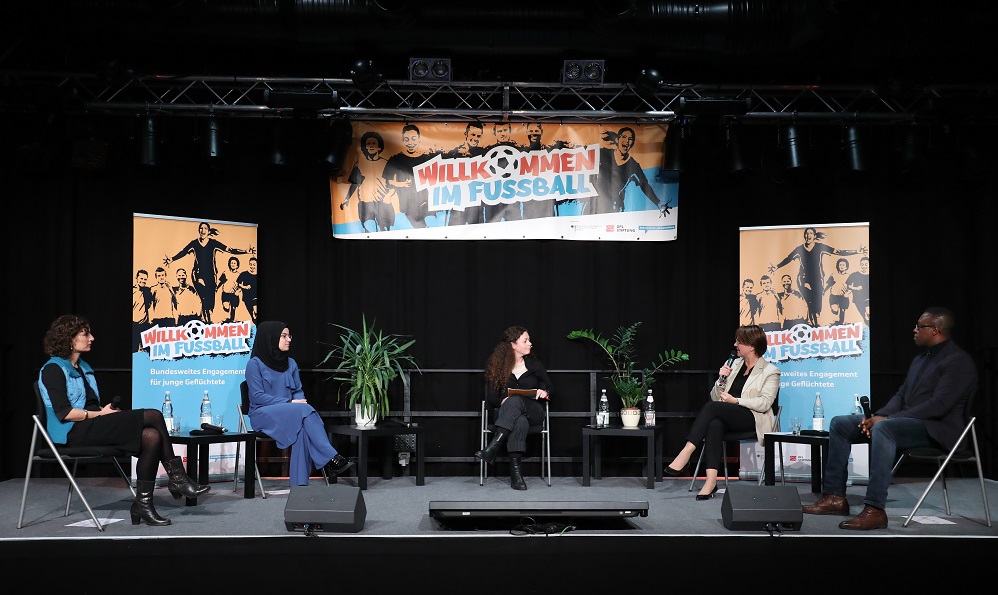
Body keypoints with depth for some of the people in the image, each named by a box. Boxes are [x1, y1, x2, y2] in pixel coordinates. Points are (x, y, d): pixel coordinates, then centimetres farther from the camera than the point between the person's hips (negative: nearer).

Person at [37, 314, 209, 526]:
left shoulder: (83, 367, 22)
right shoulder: (53, 369, -4)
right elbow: (64, 413, -15)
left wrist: (108, 410, -1)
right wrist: (100, 413, -12)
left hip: (93, 426, 8)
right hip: (73, 432, -8)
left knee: (151, 436, -21)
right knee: (153, 416, -22)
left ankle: (143, 504, -19)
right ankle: (178, 479, -16)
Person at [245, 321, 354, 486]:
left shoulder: (291, 363, 13)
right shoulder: (255, 364, -3)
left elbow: (298, 391, 14)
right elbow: (257, 396, -10)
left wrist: (299, 401, -11)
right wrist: (289, 402, -18)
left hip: (292, 413, 4)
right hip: (264, 415, -4)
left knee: (301, 428, -33)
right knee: (305, 410, -31)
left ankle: (300, 484, -37)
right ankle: (331, 458, -33)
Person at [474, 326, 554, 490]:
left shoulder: (534, 364, 12)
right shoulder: (496, 367, 6)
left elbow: (550, 387, 21)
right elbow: (490, 398, 4)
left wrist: (545, 392, -4)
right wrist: (503, 401, -19)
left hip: (533, 413, 1)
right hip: (505, 413, -1)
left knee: (515, 401, -38)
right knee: (520, 421, -41)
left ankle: (494, 446, -49)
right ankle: (515, 470, -48)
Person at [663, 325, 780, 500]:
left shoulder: (770, 371, 6)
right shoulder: (734, 364, 23)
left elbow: (765, 403, -10)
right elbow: (715, 397, 20)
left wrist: (735, 401, -16)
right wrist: (721, 380, 1)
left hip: (752, 418, -5)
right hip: (725, 417, 5)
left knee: (711, 407, -32)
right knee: (714, 425, -35)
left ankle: (685, 454, -38)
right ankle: (711, 481, -47)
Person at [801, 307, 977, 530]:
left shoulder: (959, 361, -11)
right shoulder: (920, 359, 20)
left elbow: (938, 406, -21)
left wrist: (886, 419, -23)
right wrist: (879, 416, -3)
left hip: (936, 428, -10)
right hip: (906, 421, 10)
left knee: (883, 429, -39)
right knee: (839, 423, 0)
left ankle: (875, 509, -42)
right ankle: (834, 496, -2)